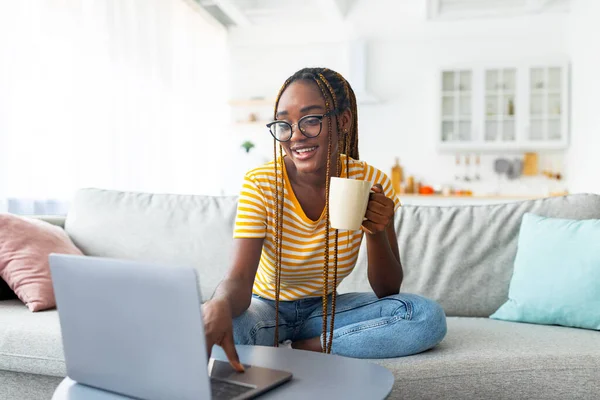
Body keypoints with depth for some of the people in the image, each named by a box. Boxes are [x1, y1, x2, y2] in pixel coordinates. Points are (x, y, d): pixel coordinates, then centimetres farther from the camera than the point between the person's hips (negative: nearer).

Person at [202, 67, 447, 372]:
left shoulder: (371, 184, -12)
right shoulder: (259, 184, -18)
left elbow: (387, 291, -8)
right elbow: (238, 280, -27)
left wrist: (377, 233, -28)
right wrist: (220, 305, -52)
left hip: (326, 307, 3)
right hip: (267, 306, -2)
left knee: (428, 316, -21)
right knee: (206, 323, -35)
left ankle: (302, 347, -17)